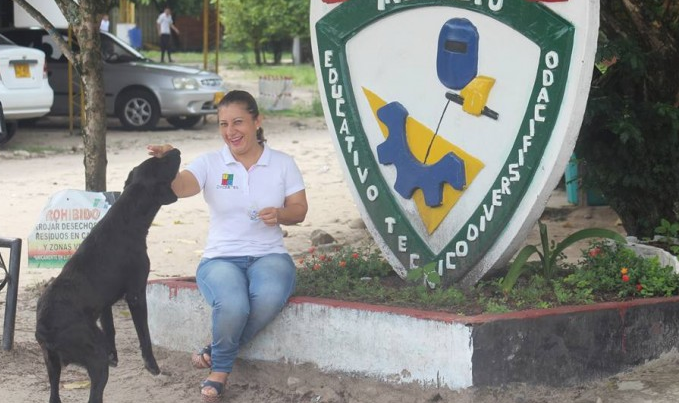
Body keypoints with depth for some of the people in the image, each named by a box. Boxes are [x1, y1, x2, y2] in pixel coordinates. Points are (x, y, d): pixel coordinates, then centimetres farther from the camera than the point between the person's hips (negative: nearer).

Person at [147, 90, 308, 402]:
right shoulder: (210, 163, 1)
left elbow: (299, 210, 8)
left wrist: (280, 214, -16)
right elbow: (179, 186, -18)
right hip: (221, 258, -1)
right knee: (233, 305, -36)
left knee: (270, 297, -36)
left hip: (269, 256, 1)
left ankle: (217, 354, -9)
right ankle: (220, 369, -5)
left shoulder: (282, 163, 6)